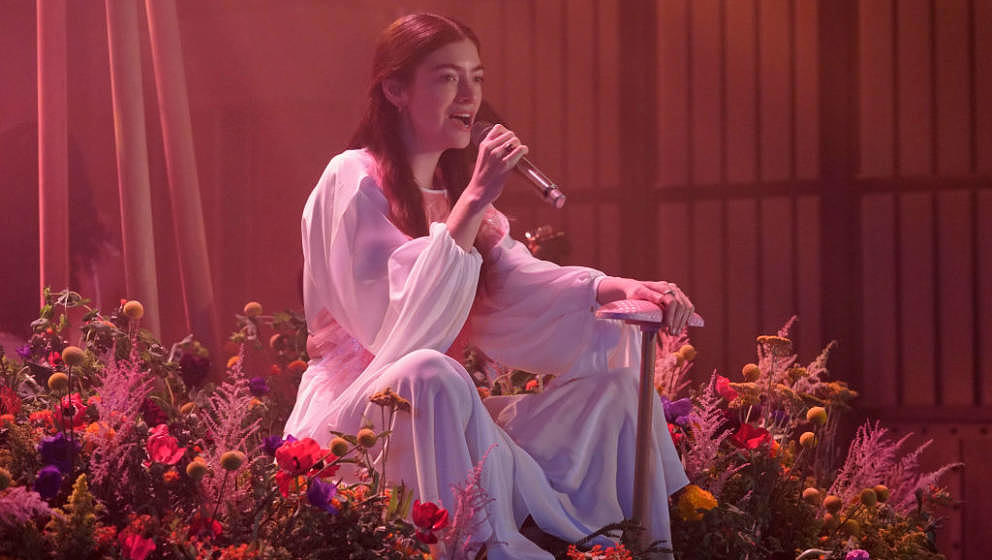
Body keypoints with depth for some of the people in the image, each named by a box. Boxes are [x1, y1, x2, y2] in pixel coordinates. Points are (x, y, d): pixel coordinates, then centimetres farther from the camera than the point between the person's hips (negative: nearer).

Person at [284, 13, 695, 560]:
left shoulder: (453, 186, 15)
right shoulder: (353, 182, -11)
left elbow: (516, 285, 3)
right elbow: (400, 325, -24)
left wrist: (621, 288, -15)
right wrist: (474, 202, -25)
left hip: (446, 418, 9)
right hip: (354, 408, -8)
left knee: (611, 350, 2)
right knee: (430, 373, -40)